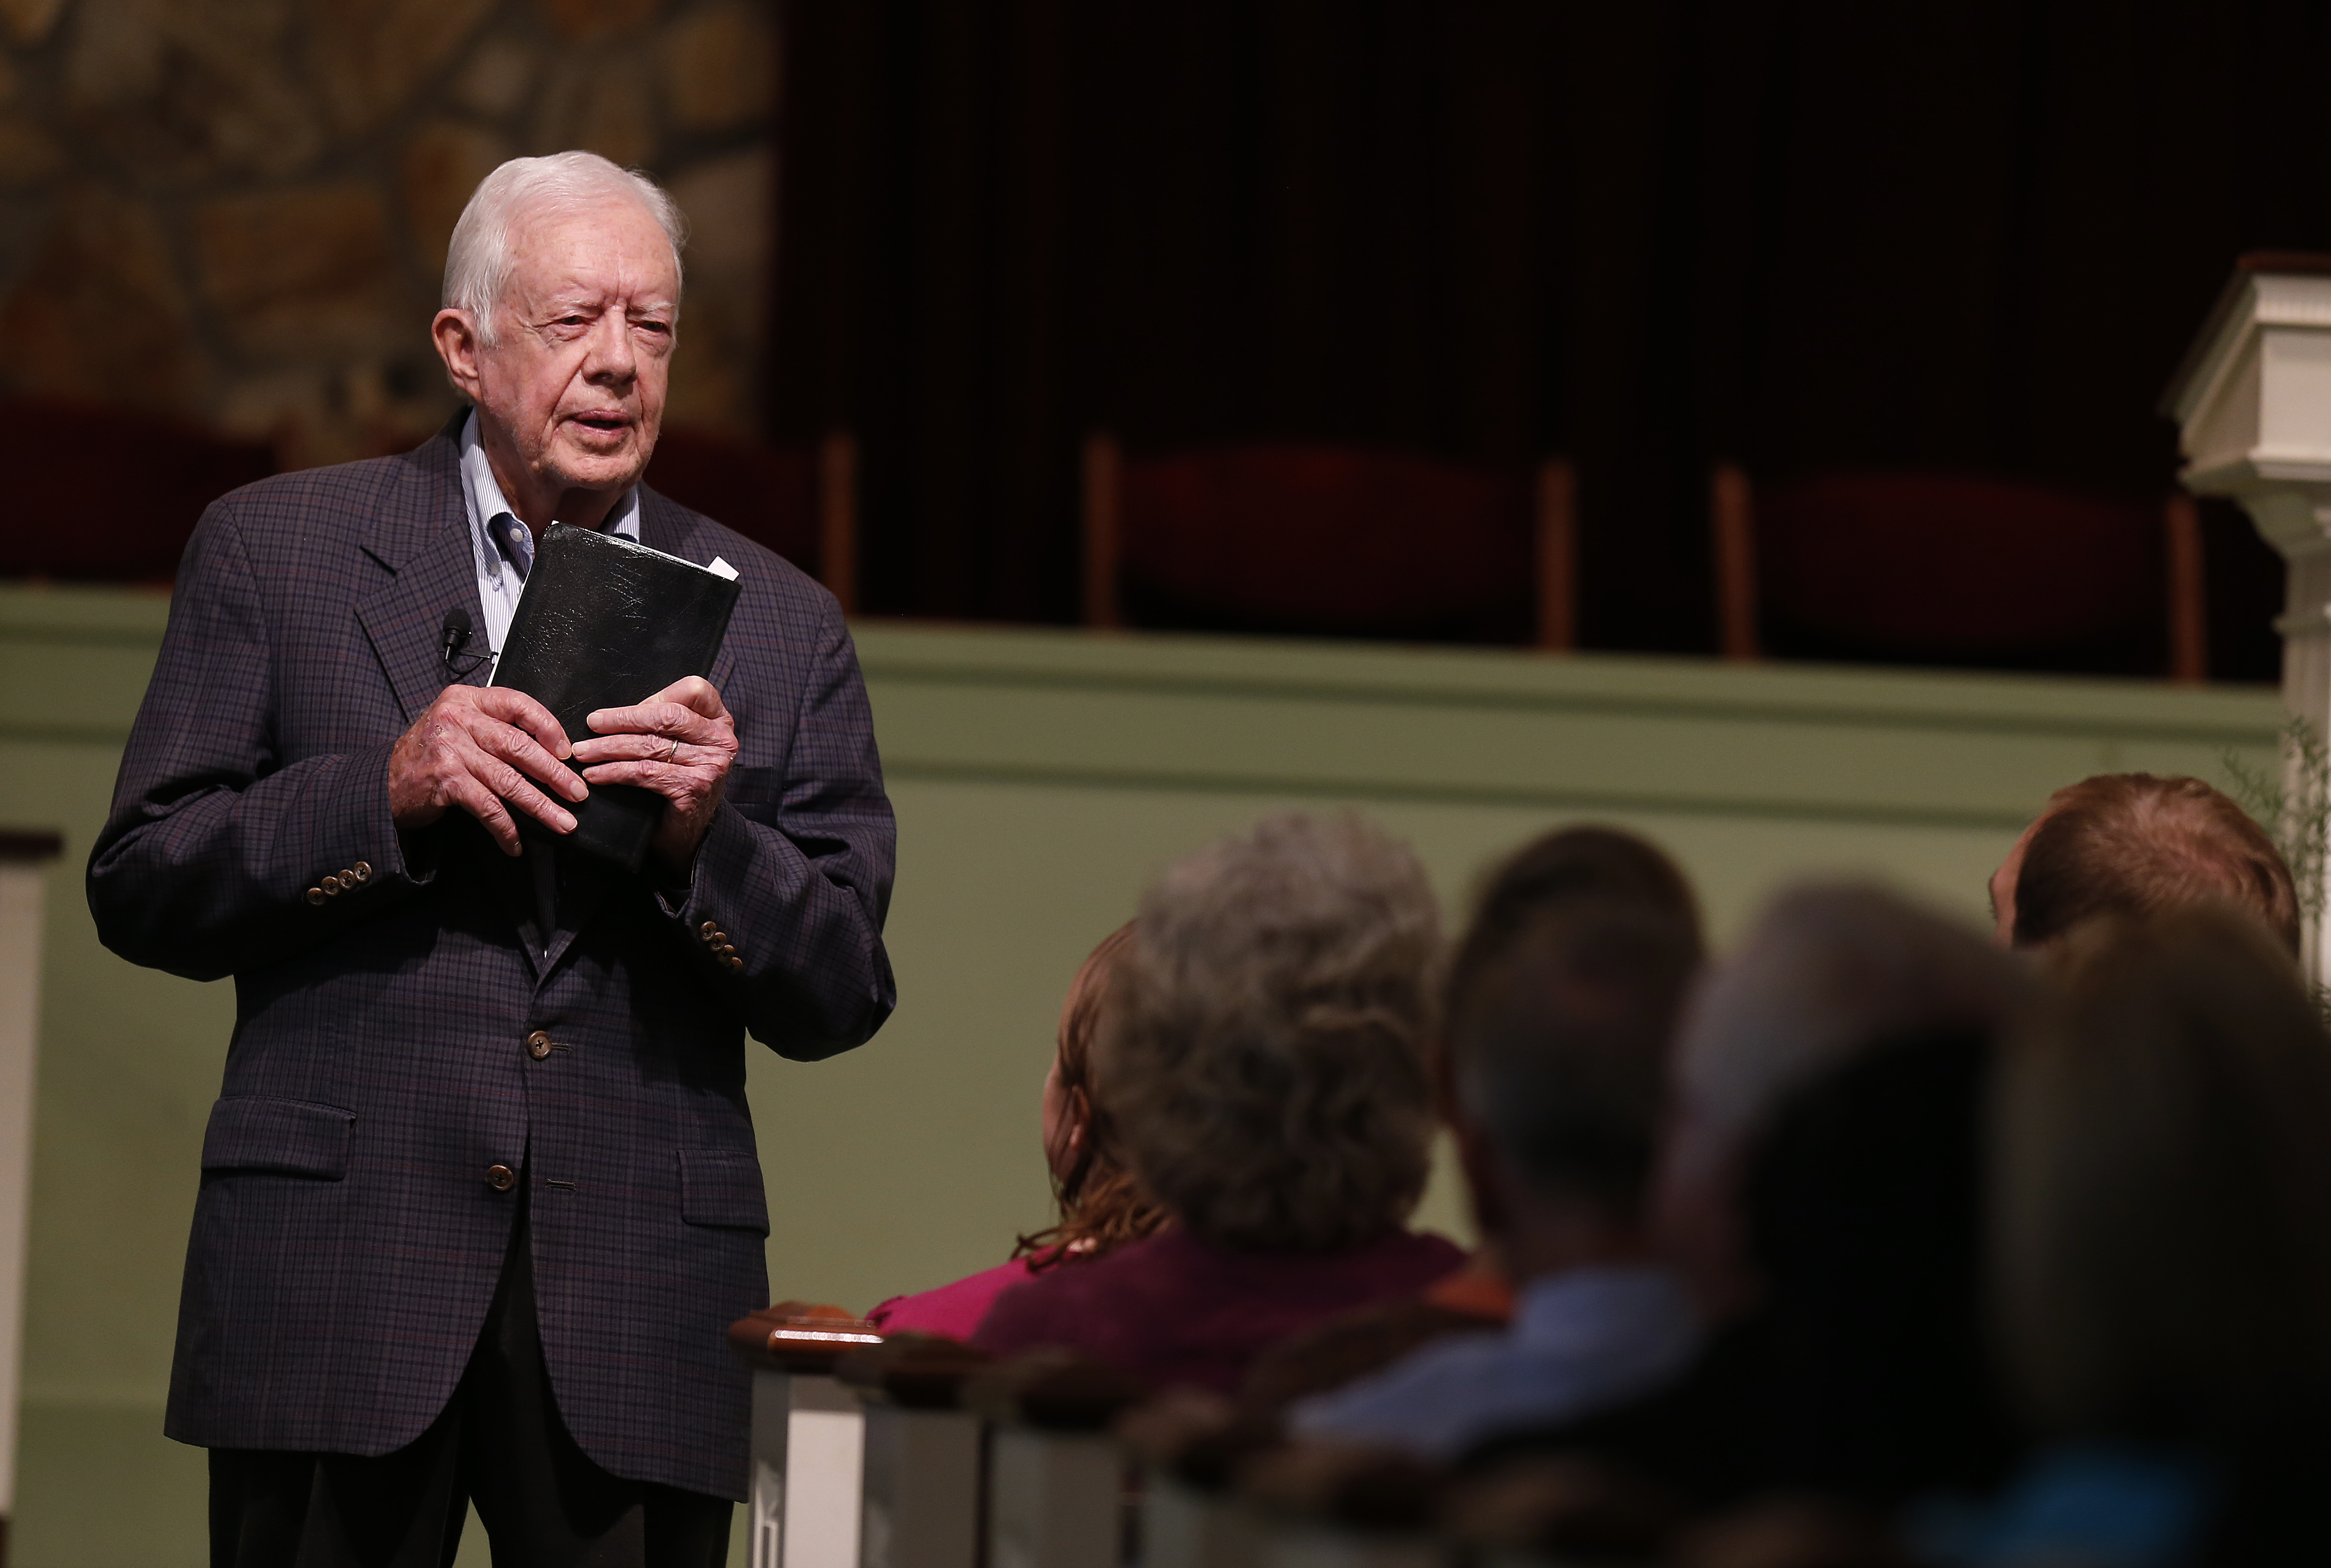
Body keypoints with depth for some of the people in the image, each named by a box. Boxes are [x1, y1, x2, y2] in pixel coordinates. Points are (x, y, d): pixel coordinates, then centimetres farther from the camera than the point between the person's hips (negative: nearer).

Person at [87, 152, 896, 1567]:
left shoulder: (777, 624, 11)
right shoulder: (277, 552, 6)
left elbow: (842, 1000, 8)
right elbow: (141, 891, 1)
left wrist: (709, 836, -11)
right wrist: (387, 791, -13)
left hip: (639, 1321, 2)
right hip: (339, 1278, -1)